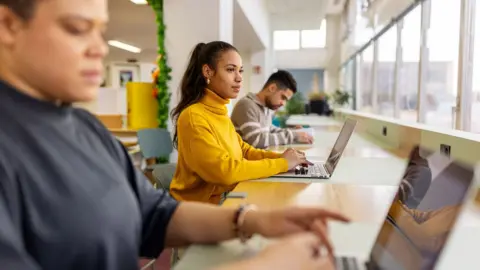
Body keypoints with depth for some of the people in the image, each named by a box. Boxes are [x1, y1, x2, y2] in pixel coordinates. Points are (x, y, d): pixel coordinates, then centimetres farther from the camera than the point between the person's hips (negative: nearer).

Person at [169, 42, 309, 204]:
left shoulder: (219, 111, 8)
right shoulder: (193, 116, -20)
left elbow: (243, 151, 11)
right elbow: (225, 171, -26)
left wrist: (281, 157, -6)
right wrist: (282, 164, -19)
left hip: (224, 198, 8)